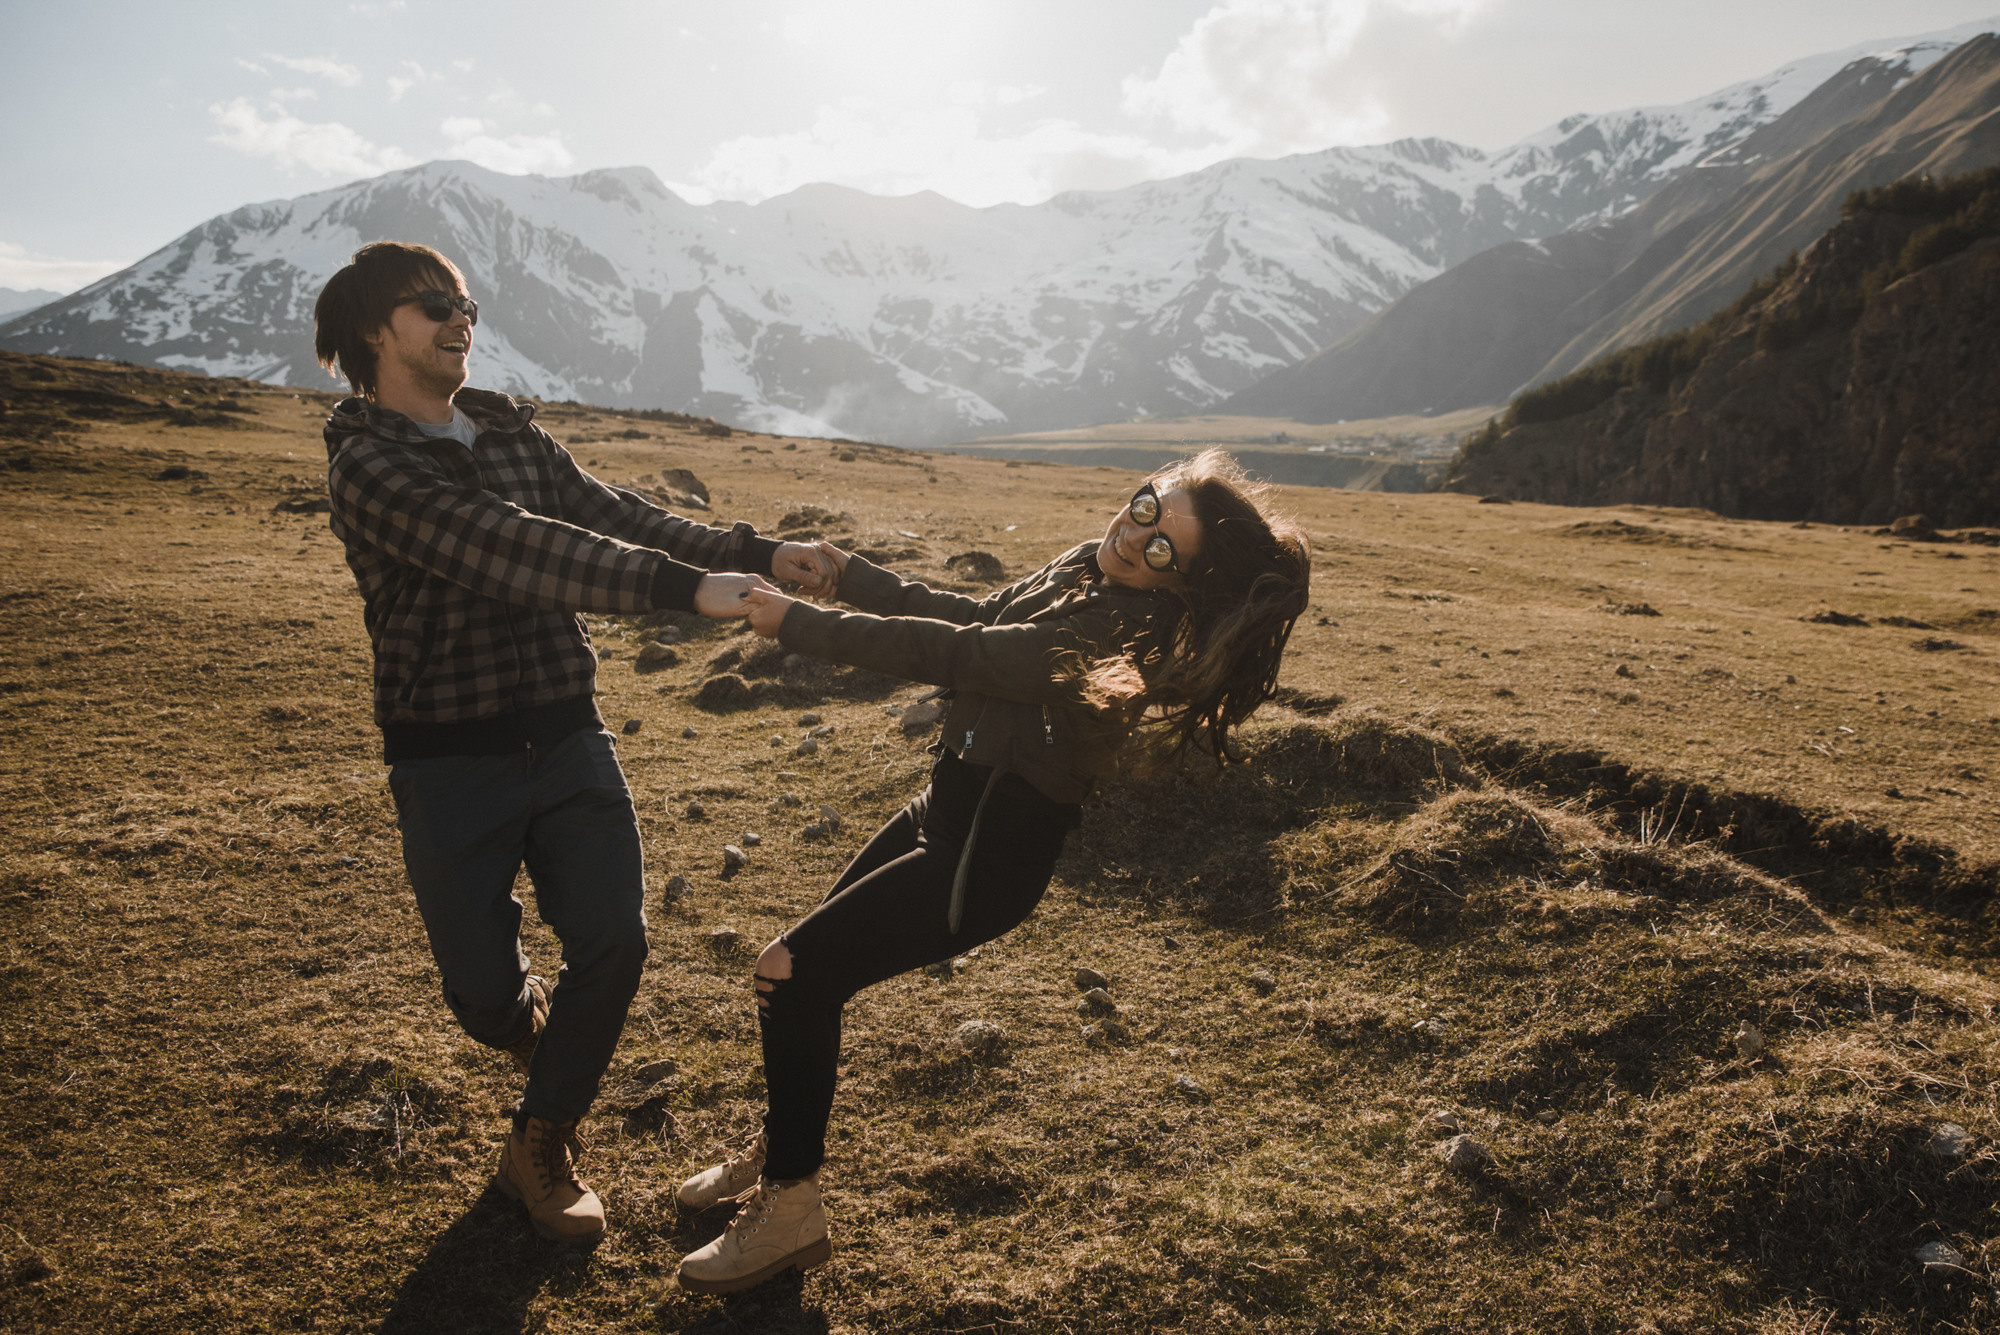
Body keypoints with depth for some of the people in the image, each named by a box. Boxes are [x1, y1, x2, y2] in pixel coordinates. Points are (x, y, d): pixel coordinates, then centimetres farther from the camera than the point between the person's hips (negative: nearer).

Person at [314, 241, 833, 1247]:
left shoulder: (511, 432, 10)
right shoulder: (367, 464, -13)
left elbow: (611, 516, 4)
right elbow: (512, 551, -26)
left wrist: (758, 555, -8)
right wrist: (685, 586, -34)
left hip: (566, 737, 5)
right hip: (450, 760, -5)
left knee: (613, 942, -3)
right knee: (481, 985, 1)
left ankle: (538, 1147, 20)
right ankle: (530, 1027, 41)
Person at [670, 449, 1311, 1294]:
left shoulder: (1136, 627, -26)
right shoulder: (1085, 568, 1)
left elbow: (956, 655, -26)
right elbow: (980, 620, 14)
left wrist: (801, 626, -20)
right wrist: (854, 577, 11)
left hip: (989, 852, -9)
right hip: (949, 807, 9)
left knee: (792, 971, -7)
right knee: (807, 969, 16)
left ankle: (788, 1216, 10)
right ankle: (777, 1152, 39)